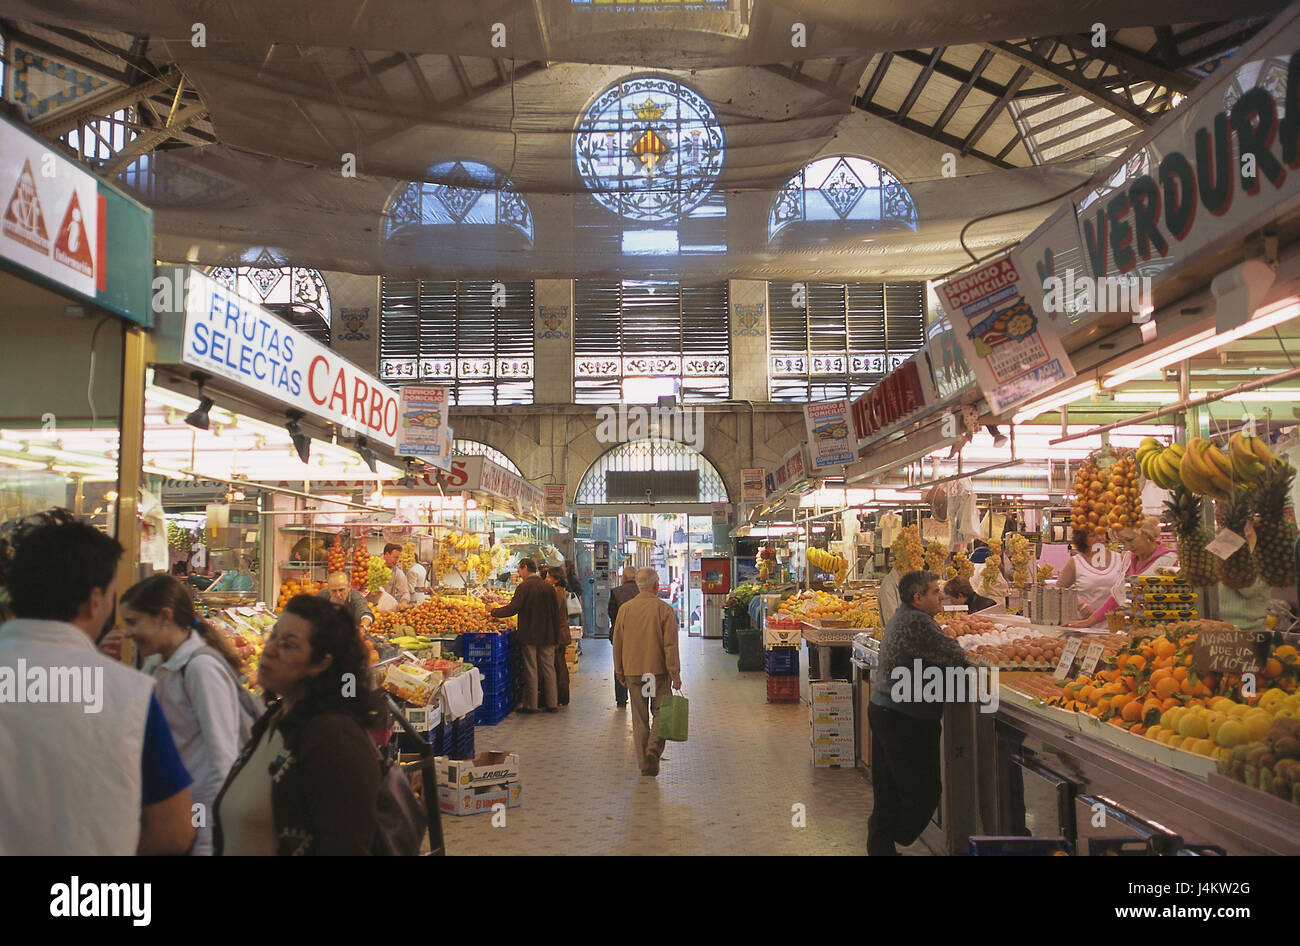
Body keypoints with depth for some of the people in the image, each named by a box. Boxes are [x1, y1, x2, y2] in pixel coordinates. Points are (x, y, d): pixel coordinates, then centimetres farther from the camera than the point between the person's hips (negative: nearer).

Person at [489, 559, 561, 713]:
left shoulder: (524, 586, -10)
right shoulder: (549, 587, 7)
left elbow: (513, 608, -15)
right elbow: (555, 613, 9)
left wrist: (494, 611, -1)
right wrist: (555, 634, 16)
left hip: (529, 635, -5)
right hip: (547, 636, 5)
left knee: (531, 670, 1)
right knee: (548, 668, 9)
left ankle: (531, 705, 6)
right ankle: (551, 703, 13)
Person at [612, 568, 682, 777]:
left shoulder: (624, 609, 1)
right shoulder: (664, 610, -8)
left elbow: (617, 644, 6)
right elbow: (670, 645, -10)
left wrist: (620, 672, 16)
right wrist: (675, 674, -4)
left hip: (633, 672, 3)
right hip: (658, 671, -3)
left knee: (639, 718, 10)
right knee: (660, 712, 11)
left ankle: (644, 764, 12)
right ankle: (654, 749, -10)